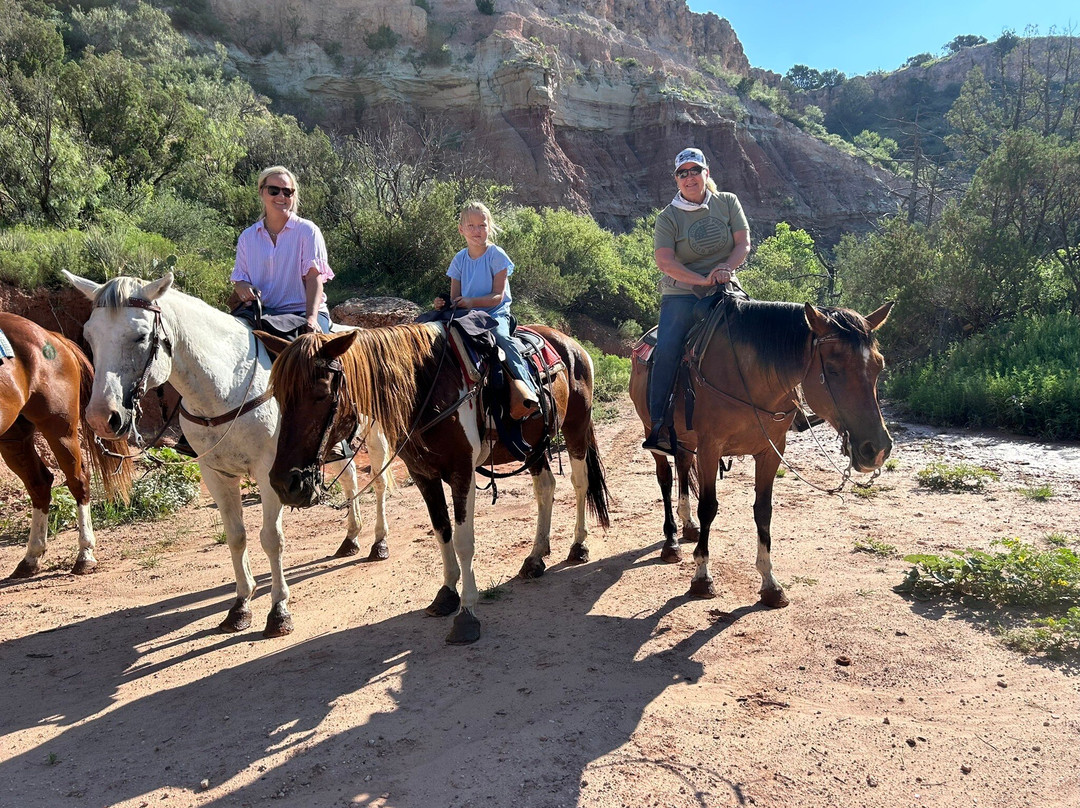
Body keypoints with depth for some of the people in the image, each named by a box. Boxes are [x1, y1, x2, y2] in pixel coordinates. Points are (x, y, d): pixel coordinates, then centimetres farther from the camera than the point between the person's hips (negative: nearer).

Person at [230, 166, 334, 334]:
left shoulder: (308, 230, 5)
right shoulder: (247, 236, 15)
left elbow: (313, 276, -6)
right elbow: (238, 278, 16)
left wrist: (311, 318, -21)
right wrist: (242, 287, -11)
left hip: (303, 310, -3)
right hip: (263, 312, 3)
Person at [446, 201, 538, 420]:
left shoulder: (496, 255, -1)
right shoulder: (459, 259, 12)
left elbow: (498, 296, -8)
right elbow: (454, 297, 13)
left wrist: (472, 301, -23)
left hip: (496, 313, -5)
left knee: (500, 337, -37)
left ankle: (524, 386, -47)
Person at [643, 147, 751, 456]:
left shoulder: (728, 202, 10)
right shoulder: (668, 217, 2)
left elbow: (743, 244, 2)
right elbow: (664, 261, -11)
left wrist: (726, 267, -20)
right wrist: (703, 280, -22)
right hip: (682, 294, -3)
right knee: (666, 349, -23)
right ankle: (659, 425, -19)